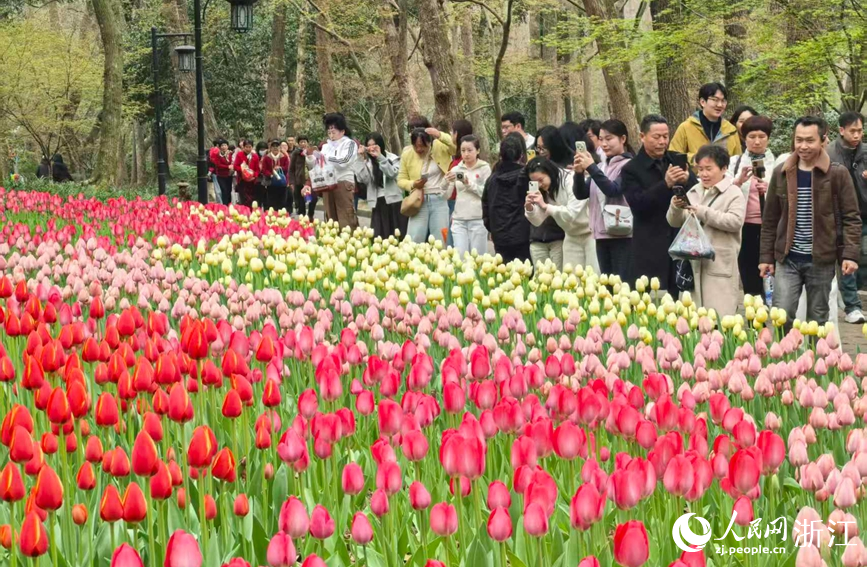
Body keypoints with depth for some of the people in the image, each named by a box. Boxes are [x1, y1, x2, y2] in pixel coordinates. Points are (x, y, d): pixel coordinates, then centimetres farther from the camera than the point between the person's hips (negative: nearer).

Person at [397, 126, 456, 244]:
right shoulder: (407, 154, 0)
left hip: (439, 200, -2)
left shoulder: (440, 147, -5)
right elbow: (401, 180, 8)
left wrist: (440, 135, -26)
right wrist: (412, 184, -13)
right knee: (413, 242, 0)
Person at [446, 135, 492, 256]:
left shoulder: (484, 168, 1)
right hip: (459, 220, 3)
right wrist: (447, 182, -16)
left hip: (478, 219, -3)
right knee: (460, 256, -4)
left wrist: (469, 184, -15)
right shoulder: (456, 169, 9)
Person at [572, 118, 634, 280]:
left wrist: (591, 167, -23)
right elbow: (581, 194, 11)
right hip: (602, 234, 8)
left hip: (622, 235, -8)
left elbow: (613, 190, -19)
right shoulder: (602, 166, 15)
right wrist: (579, 173, -8)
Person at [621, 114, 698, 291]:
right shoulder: (631, 170, -2)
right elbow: (637, 204, -14)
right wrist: (666, 184, -24)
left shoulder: (678, 160, 11)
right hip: (651, 248, -4)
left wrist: (687, 180, -15)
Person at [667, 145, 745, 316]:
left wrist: (703, 212, -16)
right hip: (694, 262, 6)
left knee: (719, 318, -10)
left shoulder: (733, 193, -1)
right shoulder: (694, 192, 15)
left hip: (720, 265, -6)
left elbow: (735, 221, -15)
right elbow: (675, 223, 16)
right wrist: (675, 209, -7)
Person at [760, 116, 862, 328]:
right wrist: (766, 256, 6)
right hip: (787, 259, 2)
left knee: (817, 321, 7)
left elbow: (851, 217, -2)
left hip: (822, 260, -2)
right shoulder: (781, 173, 4)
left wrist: (850, 254, -13)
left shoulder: (837, 174, -3)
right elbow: (770, 219, 10)